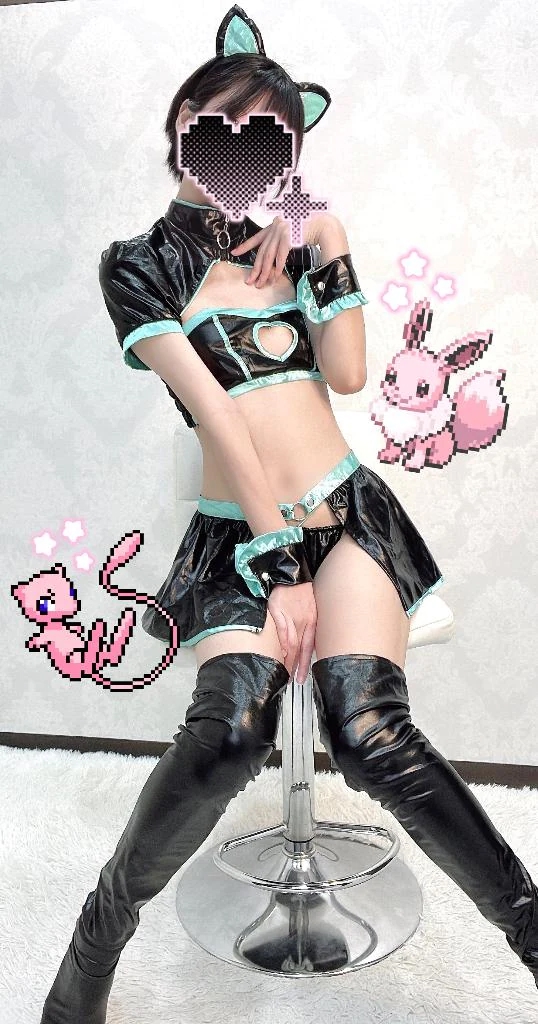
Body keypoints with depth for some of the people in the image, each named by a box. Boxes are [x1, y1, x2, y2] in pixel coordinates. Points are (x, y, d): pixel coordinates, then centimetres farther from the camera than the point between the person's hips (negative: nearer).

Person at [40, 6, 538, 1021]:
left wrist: (329, 251, 0)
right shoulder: (140, 264, 6)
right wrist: (279, 560, -10)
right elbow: (214, 414, -6)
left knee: (369, 731, -23)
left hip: (347, 513, 2)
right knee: (229, 729, -27)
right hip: (235, 534, -2)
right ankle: (99, 933, -3)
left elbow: (347, 374, 5)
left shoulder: (286, 245, 18)